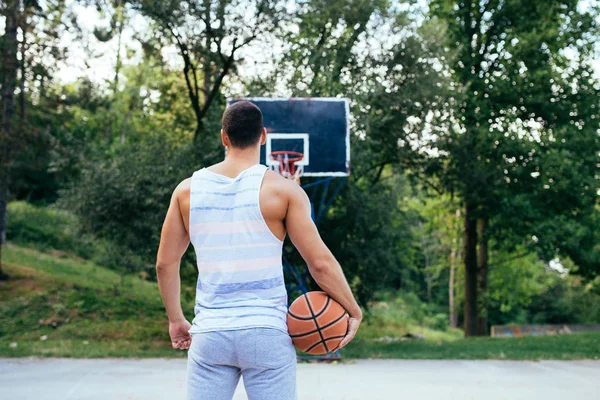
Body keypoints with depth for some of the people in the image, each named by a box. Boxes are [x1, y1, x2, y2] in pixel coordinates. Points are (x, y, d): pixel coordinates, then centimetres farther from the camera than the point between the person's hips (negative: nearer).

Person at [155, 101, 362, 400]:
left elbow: (165, 263, 9)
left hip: (210, 334, 3)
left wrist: (176, 319, 21)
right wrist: (353, 310, 7)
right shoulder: (283, 189, -5)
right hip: (267, 333, -2)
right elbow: (320, 262, -6)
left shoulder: (188, 190, 5)